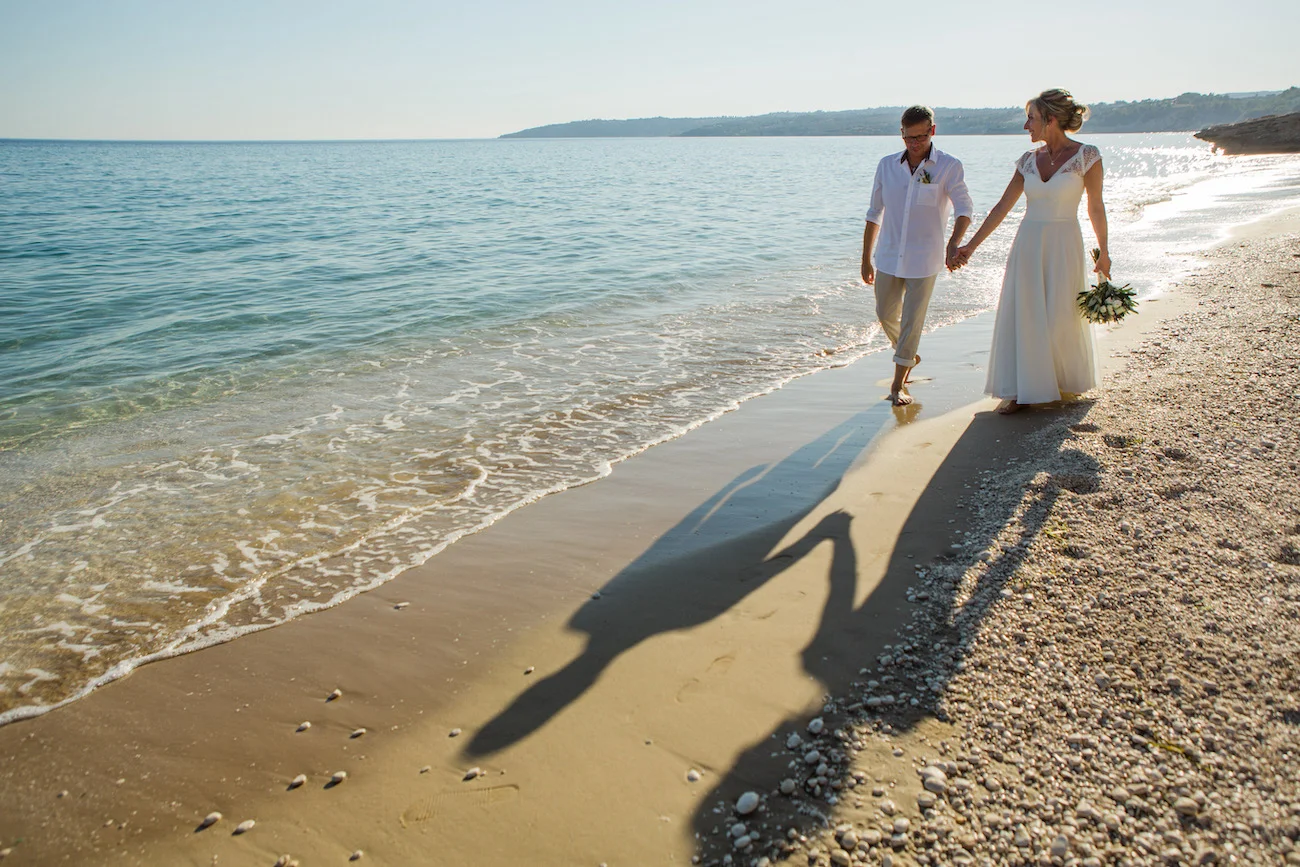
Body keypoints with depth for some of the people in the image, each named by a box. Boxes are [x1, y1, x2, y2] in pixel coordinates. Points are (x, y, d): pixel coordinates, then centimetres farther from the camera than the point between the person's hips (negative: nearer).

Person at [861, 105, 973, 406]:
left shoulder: (949, 167, -6)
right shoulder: (887, 165, 4)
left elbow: (964, 209, -16)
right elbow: (874, 214, 10)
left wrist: (954, 243, -36)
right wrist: (866, 259, 10)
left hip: (924, 260, -4)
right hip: (889, 257, 4)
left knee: (912, 321, -1)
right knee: (886, 314, 13)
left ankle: (898, 385, 10)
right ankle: (909, 356, 41)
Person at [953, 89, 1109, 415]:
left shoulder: (1087, 155, -7)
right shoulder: (1029, 160, 5)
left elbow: (1096, 208, -2)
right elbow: (1002, 207, 8)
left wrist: (1103, 251, 1)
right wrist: (972, 245, 6)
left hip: (1064, 247, -4)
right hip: (1027, 246, 4)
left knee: (1062, 318, 4)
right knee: (1021, 316, 1)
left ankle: (1069, 379, 31)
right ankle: (1020, 390, 9)